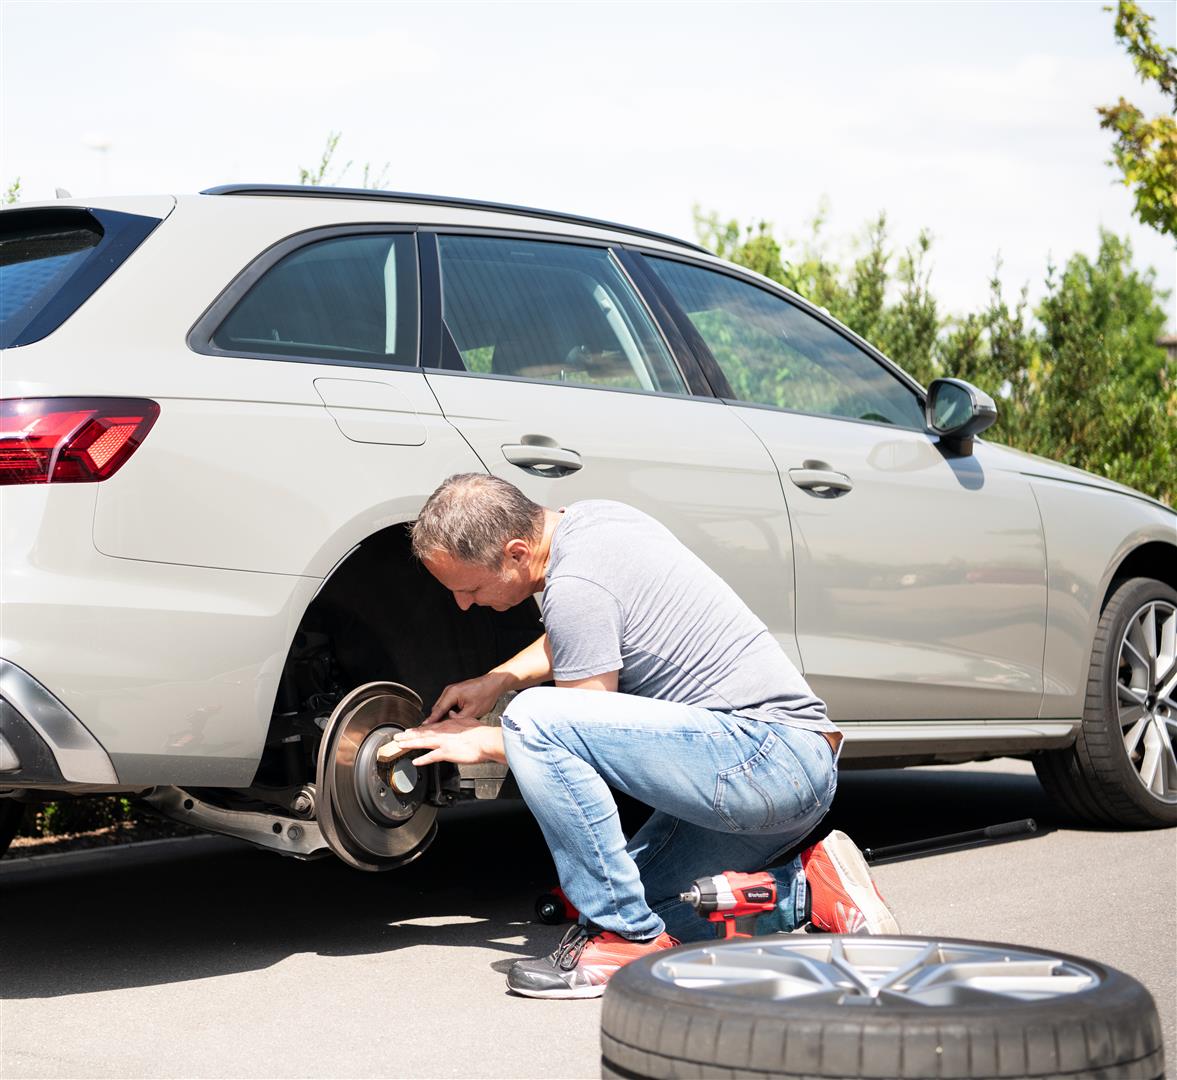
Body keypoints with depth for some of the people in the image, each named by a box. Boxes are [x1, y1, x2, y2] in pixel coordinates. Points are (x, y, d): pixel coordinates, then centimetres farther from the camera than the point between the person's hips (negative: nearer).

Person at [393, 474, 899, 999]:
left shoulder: (575, 584, -17)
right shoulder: (591, 519, 12)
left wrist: (483, 742, 5)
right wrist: (496, 680, 19)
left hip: (763, 753, -11)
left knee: (533, 716, -21)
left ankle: (628, 938, -14)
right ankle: (810, 891, 10)